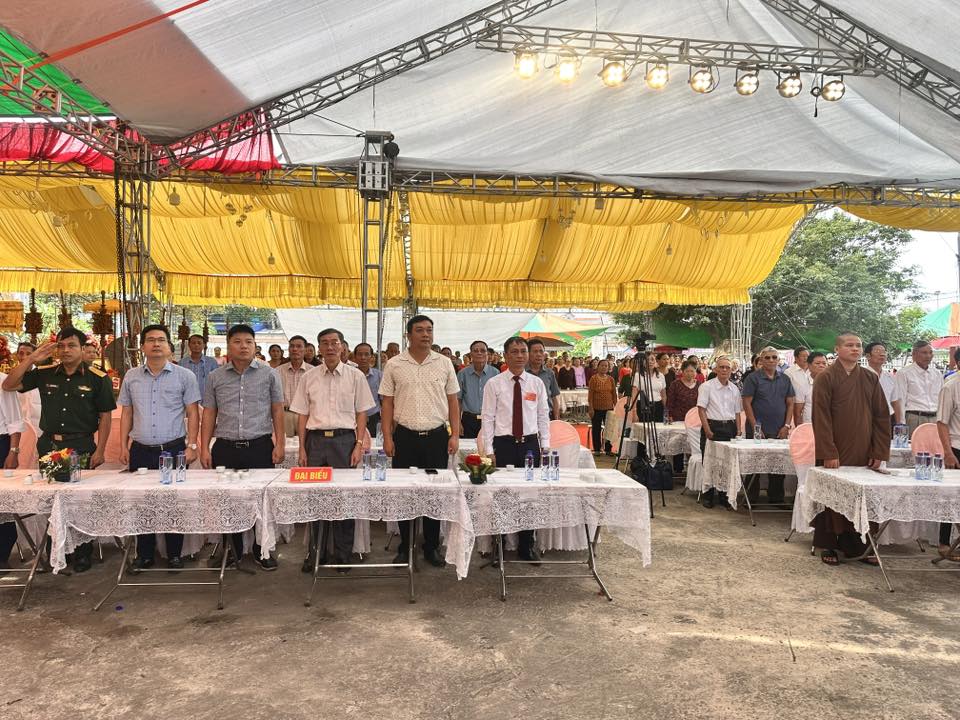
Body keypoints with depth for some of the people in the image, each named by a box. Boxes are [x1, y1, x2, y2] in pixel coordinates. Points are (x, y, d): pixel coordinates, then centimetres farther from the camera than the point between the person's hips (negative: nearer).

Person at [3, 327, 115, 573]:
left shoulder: (97, 378, -5)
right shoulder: (44, 373, 4)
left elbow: (105, 417, -3)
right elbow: (8, 385, 3)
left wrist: (99, 451, -7)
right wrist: (32, 358, -6)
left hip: (81, 447, -3)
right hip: (49, 445, 4)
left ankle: (83, 553, 18)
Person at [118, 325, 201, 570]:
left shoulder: (184, 376, 0)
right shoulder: (131, 377, 8)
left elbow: (193, 414, 0)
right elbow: (126, 414, 13)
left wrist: (191, 445, -8)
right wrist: (123, 446, 6)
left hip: (174, 449, -2)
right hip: (141, 450, 3)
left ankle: (174, 555, 16)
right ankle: (144, 555, 21)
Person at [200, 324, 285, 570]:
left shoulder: (269, 374, 3)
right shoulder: (215, 377, 8)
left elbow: (277, 411, 4)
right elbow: (209, 414, 10)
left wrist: (279, 444, -3)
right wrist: (204, 448, 3)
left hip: (260, 446, -1)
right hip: (225, 447, 2)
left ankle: (262, 550, 17)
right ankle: (232, 550, 24)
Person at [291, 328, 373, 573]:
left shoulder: (355, 376, 3)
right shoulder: (309, 377, 8)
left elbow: (362, 413, 4)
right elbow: (302, 415, 9)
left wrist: (359, 445, -4)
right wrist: (302, 449, 3)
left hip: (344, 438, -2)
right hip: (316, 439, 2)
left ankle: (342, 555, 13)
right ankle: (314, 551, 19)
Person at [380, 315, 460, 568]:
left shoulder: (444, 363, 5)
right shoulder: (394, 365, 1)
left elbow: (453, 401, 7)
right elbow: (387, 403, 3)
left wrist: (455, 435, 0)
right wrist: (387, 438, -4)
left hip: (437, 436, 1)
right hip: (405, 436, -1)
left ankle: (431, 547, 19)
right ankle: (404, 547, 19)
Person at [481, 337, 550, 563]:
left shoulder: (537, 383, 7)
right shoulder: (494, 384, -1)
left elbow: (544, 416, 9)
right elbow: (488, 418, -2)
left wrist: (545, 445, 3)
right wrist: (489, 450, -6)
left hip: (530, 443, 3)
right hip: (504, 443, -2)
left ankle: (526, 546, 21)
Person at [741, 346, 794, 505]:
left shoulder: (785, 379, 9)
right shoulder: (753, 378, -4)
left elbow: (790, 403, 10)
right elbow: (747, 403, -7)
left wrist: (787, 426, -1)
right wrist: (755, 427, -12)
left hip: (779, 431, 4)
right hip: (757, 431, -4)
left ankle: (776, 498, 20)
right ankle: (752, 499, 12)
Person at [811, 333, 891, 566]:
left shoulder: (870, 378, 8)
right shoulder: (826, 378, -5)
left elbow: (882, 417, 9)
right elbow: (821, 418, -10)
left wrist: (880, 452, 1)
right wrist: (828, 453, -16)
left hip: (863, 454, 4)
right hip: (835, 454, -4)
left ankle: (856, 546, 19)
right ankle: (827, 546, 16)